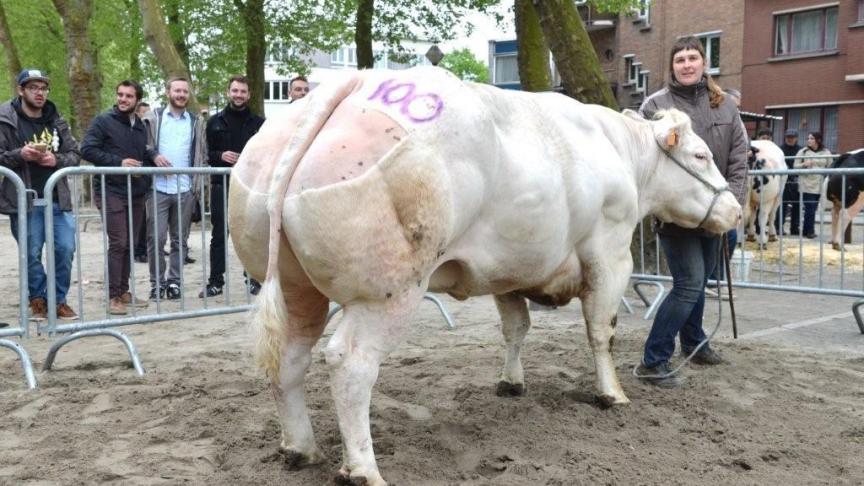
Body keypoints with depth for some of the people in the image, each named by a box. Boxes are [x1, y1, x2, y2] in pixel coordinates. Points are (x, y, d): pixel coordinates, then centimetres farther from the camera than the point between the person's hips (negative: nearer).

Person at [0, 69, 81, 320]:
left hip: (58, 199, 3)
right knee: (31, 254, 4)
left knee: (65, 250, 1)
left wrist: (56, 159, -9)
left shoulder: (57, 122, 11)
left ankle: (59, 300, 17)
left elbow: (75, 154, 11)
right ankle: (38, 300, 22)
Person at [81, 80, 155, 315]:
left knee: (130, 245, 10)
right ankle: (113, 296, -3)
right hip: (112, 192, -6)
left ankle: (124, 291, 19)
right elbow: (87, 149, -10)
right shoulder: (103, 121, -2)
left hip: (136, 194, 6)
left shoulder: (141, 126, 16)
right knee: (118, 244, -9)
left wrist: (152, 157, 4)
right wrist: (118, 162, -17)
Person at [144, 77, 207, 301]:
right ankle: (157, 282, 8)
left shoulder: (196, 122, 12)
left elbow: (202, 154, 11)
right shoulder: (154, 117, 6)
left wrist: (198, 181, -2)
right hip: (158, 187, -2)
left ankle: (174, 281, 14)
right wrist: (153, 156, -17)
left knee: (180, 239, 6)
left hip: (185, 189, 2)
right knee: (156, 238, -2)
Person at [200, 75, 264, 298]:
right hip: (221, 185, 1)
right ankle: (215, 281, 9)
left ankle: (254, 280, 12)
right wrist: (220, 156, -10)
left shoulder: (259, 123, 7)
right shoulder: (215, 121, 10)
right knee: (219, 235, 3)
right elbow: (206, 152, 9)